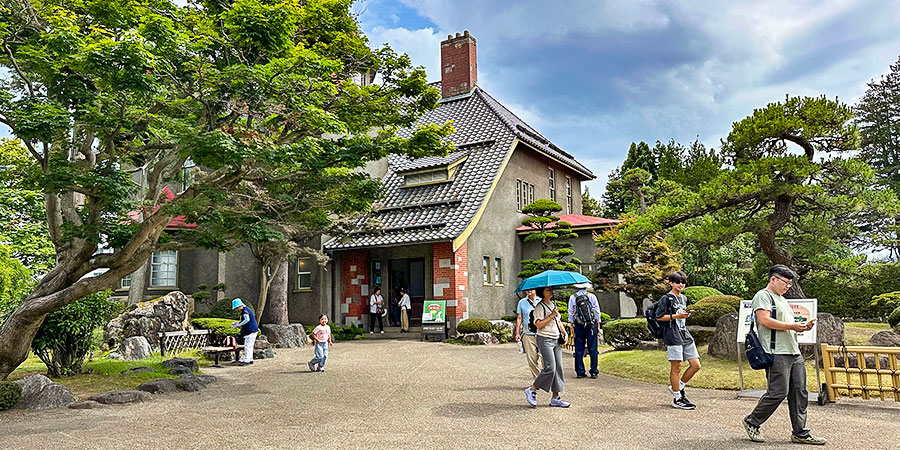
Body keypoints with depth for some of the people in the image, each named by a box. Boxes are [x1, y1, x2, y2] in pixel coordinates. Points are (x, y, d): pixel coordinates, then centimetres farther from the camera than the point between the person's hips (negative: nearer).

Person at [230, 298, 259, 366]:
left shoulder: (245, 310, -15)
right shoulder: (247, 309, 17)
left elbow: (247, 319, -29)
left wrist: (239, 325, -20)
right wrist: (239, 323, 16)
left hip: (251, 330, -11)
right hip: (252, 330, 11)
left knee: (247, 346, -9)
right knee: (250, 346, 16)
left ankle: (246, 360, -7)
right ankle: (250, 359, 22)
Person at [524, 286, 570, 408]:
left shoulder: (554, 304, 17)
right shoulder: (539, 307, -8)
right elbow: (539, 324, -18)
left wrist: (564, 333, 15)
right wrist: (551, 315, -16)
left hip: (556, 340, 8)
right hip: (545, 340, -8)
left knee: (558, 368, 4)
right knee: (550, 368, -14)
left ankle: (555, 398, 9)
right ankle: (531, 390, 2)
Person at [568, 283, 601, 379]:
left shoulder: (572, 297, 1)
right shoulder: (592, 296, 0)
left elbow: (571, 313, 2)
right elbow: (597, 311, 2)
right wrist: (598, 326, 8)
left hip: (579, 326, 1)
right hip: (592, 325, 0)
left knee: (579, 350, 5)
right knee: (593, 349, 5)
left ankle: (580, 372, 7)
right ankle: (594, 371, 6)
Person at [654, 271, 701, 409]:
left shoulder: (684, 298, 18)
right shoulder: (666, 298, -5)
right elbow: (659, 317, -10)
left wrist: (686, 314, 11)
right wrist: (676, 316, -15)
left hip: (685, 334, 8)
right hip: (673, 336, -8)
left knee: (695, 365, 5)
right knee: (676, 367, -4)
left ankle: (677, 387, 21)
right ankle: (677, 399, 5)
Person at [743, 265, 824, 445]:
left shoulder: (782, 300, 26)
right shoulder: (763, 296, -4)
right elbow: (764, 320, -17)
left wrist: (801, 326, 11)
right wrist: (792, 326, -15)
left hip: (794, 353, 10)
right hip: (777, 353, -10)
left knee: (800, 393, 7)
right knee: (778, 392, -10)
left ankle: (800, 433, 13)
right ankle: (752, 422, 5)